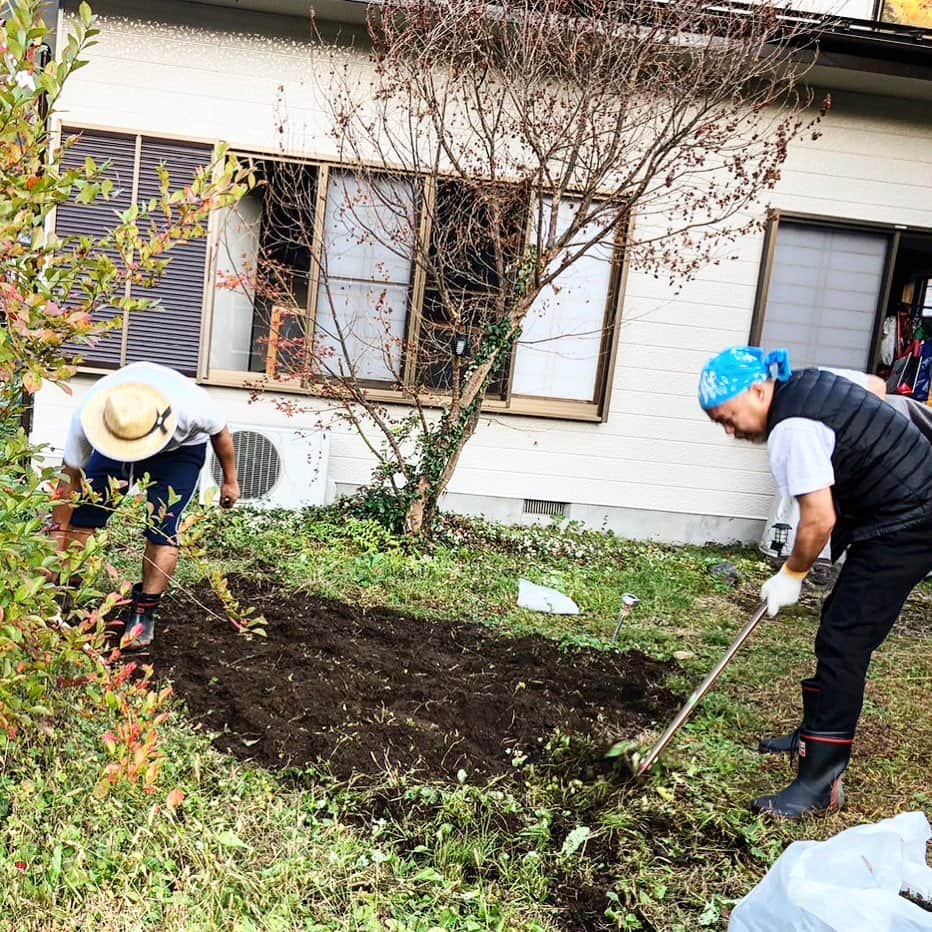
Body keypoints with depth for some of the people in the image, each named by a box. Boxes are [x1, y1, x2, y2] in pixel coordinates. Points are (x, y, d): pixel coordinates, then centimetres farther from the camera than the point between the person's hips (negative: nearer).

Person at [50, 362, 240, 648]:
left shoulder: (192, 406, -41)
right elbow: (70, 477, -24)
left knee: (162, 528, -15)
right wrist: (57, 539, -22)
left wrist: (230, 481, -3)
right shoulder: (85, 417, -37)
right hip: (111, 444, 2)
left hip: (180, 448, -2)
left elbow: (220, 433, -17)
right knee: (81, 515, -10)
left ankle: (144, 615, 0)